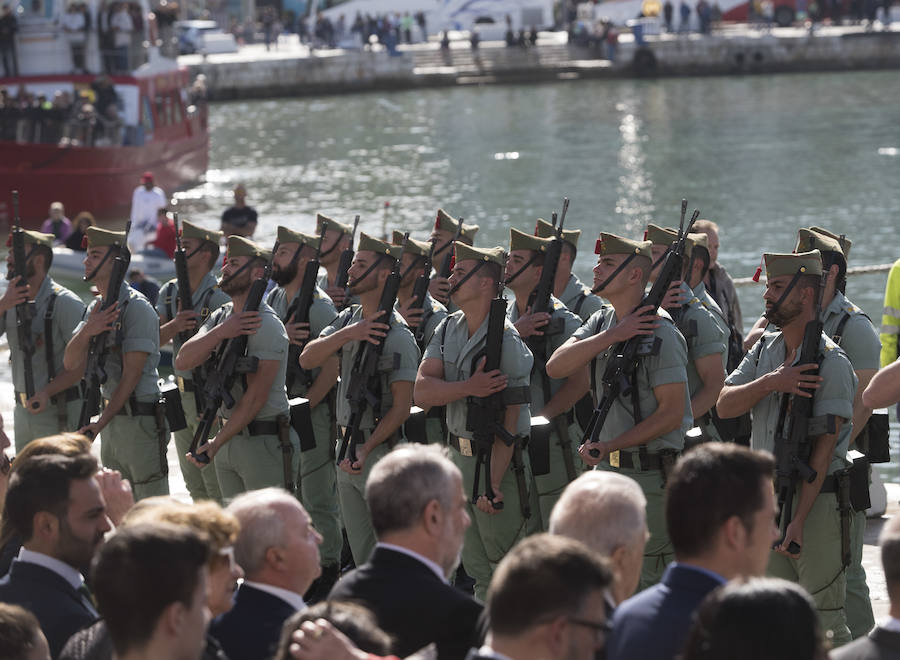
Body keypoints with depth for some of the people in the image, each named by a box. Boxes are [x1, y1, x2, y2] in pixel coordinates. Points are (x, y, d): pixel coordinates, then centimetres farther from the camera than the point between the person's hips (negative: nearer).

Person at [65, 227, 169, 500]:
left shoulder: (137, 308, -13)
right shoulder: (95, 308, 12)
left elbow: (131, 374, -16)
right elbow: (71, 364, 3)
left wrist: (100, 423, -17)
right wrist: (87, 331, -17)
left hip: (141, 419, -8)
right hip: (112, 418, 8)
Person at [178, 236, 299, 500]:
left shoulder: (265, 325, -15)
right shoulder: (221, 316, 10)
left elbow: (255, 399, -17)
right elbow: (183, 361, -2)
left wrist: (215, 444, -15)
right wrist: (220, 332, -19)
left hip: (265, 442, -8)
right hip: (229, 437, 8)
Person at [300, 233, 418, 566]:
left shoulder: (397, 335, -15)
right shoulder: (347, 319, 8)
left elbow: (401, 407, -16)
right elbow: (307, 359, -3)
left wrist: (366, 451, -22)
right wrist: (347, 335, -19)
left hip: (380, 451, -7)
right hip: (346, 449, 7)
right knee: (360, 550, 14)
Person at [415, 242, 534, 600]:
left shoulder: (506, 341, -17)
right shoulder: (448, 329, 6)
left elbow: (507, 422, -18)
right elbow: (422, 392, -5)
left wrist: (493, 484, -23)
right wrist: (469, 388, -24)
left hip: (497, 461, -7)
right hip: (459, 456, 7)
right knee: (476, 567, 16)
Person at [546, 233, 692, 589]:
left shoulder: (659, 332, -15)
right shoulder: (602, 321, 8)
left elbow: (672, 413, -18)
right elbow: (556, 367, -6)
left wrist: (610, 445, -19)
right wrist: (613, 335, -17)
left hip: (652, 475, -8)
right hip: (608, 467, 8)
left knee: (649, 580, -3)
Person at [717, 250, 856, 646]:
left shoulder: (830, 362, -12)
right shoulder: (764, 350, 11)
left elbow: (824, 446, -16)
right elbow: (725, 405, 1)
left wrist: (799, 519, -20)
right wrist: (769, 383, -18)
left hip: (816, 501, -7)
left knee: (823, 621, -3)